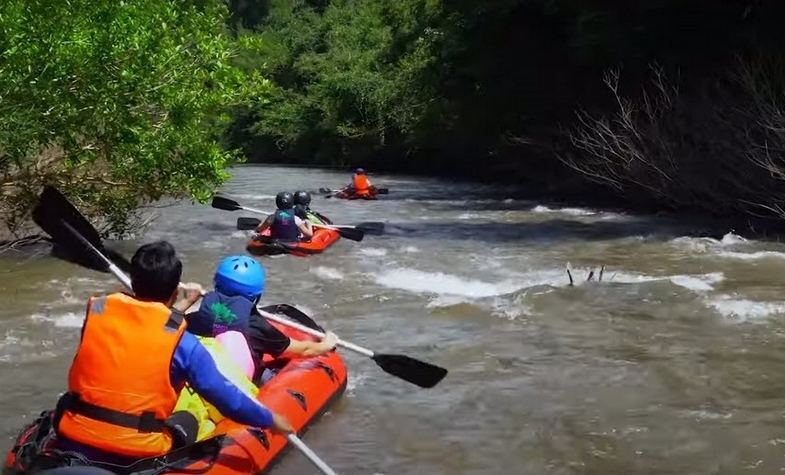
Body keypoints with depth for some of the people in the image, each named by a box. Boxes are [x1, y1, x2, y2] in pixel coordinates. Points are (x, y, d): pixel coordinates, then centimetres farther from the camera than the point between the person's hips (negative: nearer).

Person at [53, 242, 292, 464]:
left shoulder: (97, 309, 1)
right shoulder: (181, 341, -9)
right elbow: (225, 396, 0)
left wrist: (183, 305, 33)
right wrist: (270, 419, 16)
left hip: (73, 444, 3)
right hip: (138, 457, -2)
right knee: (187, 420, 28)